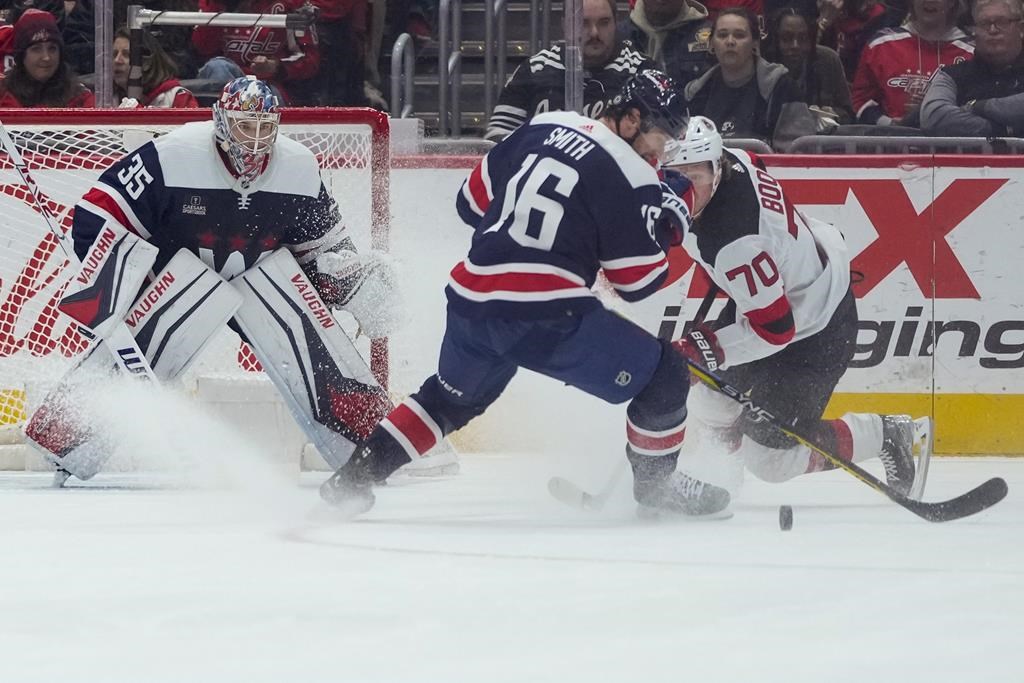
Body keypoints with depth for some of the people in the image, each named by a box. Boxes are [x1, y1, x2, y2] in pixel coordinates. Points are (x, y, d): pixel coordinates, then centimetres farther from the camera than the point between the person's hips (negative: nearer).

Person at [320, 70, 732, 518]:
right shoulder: (630, 176, -6)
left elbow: (473, 203, 21)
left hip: (470, 304, 7)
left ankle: (353, 477, 28)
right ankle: (656, 482, 18)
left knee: (451, 397, 32)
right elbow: (639, 282, -2)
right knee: (663, 374, 6)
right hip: (547, 317, -7)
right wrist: (666, 229, 12)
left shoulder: (540, 129, 13)